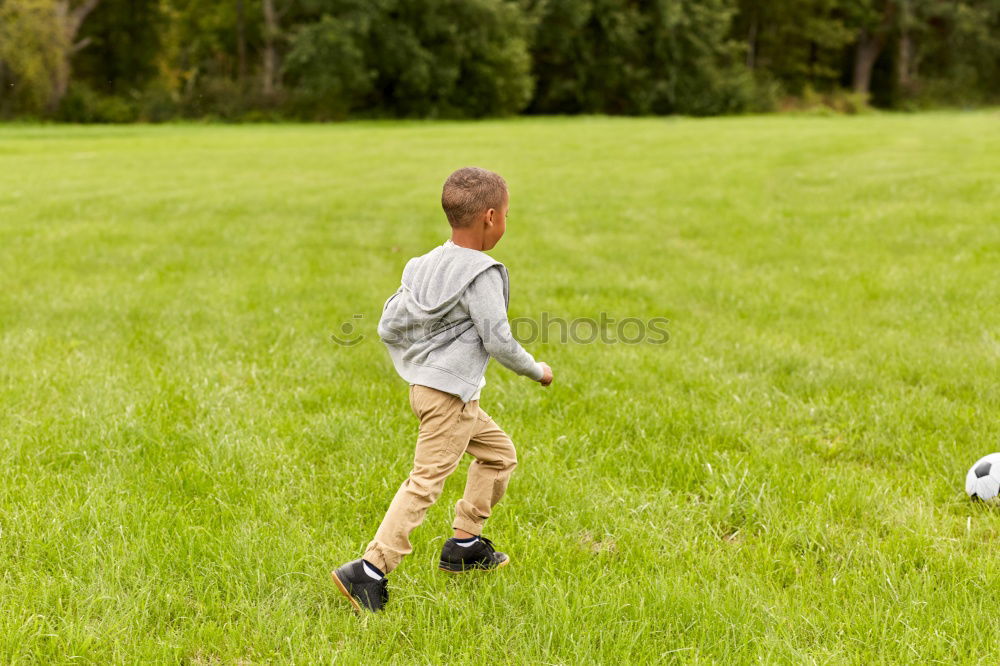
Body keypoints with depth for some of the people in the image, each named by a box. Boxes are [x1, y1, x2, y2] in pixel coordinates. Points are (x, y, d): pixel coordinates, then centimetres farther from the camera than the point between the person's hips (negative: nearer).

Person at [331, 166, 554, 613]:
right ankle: (369, 570, -13)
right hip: (451, 393, -10)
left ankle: (464, 545, 26)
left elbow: (387, 326, 9)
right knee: (426, 480, -9)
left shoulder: (426, 264, 8)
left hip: (424, 383, 10)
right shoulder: (482, 273, -16)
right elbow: (498, 341, -16)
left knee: (499, 452, 22)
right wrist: (537, 371, 0)